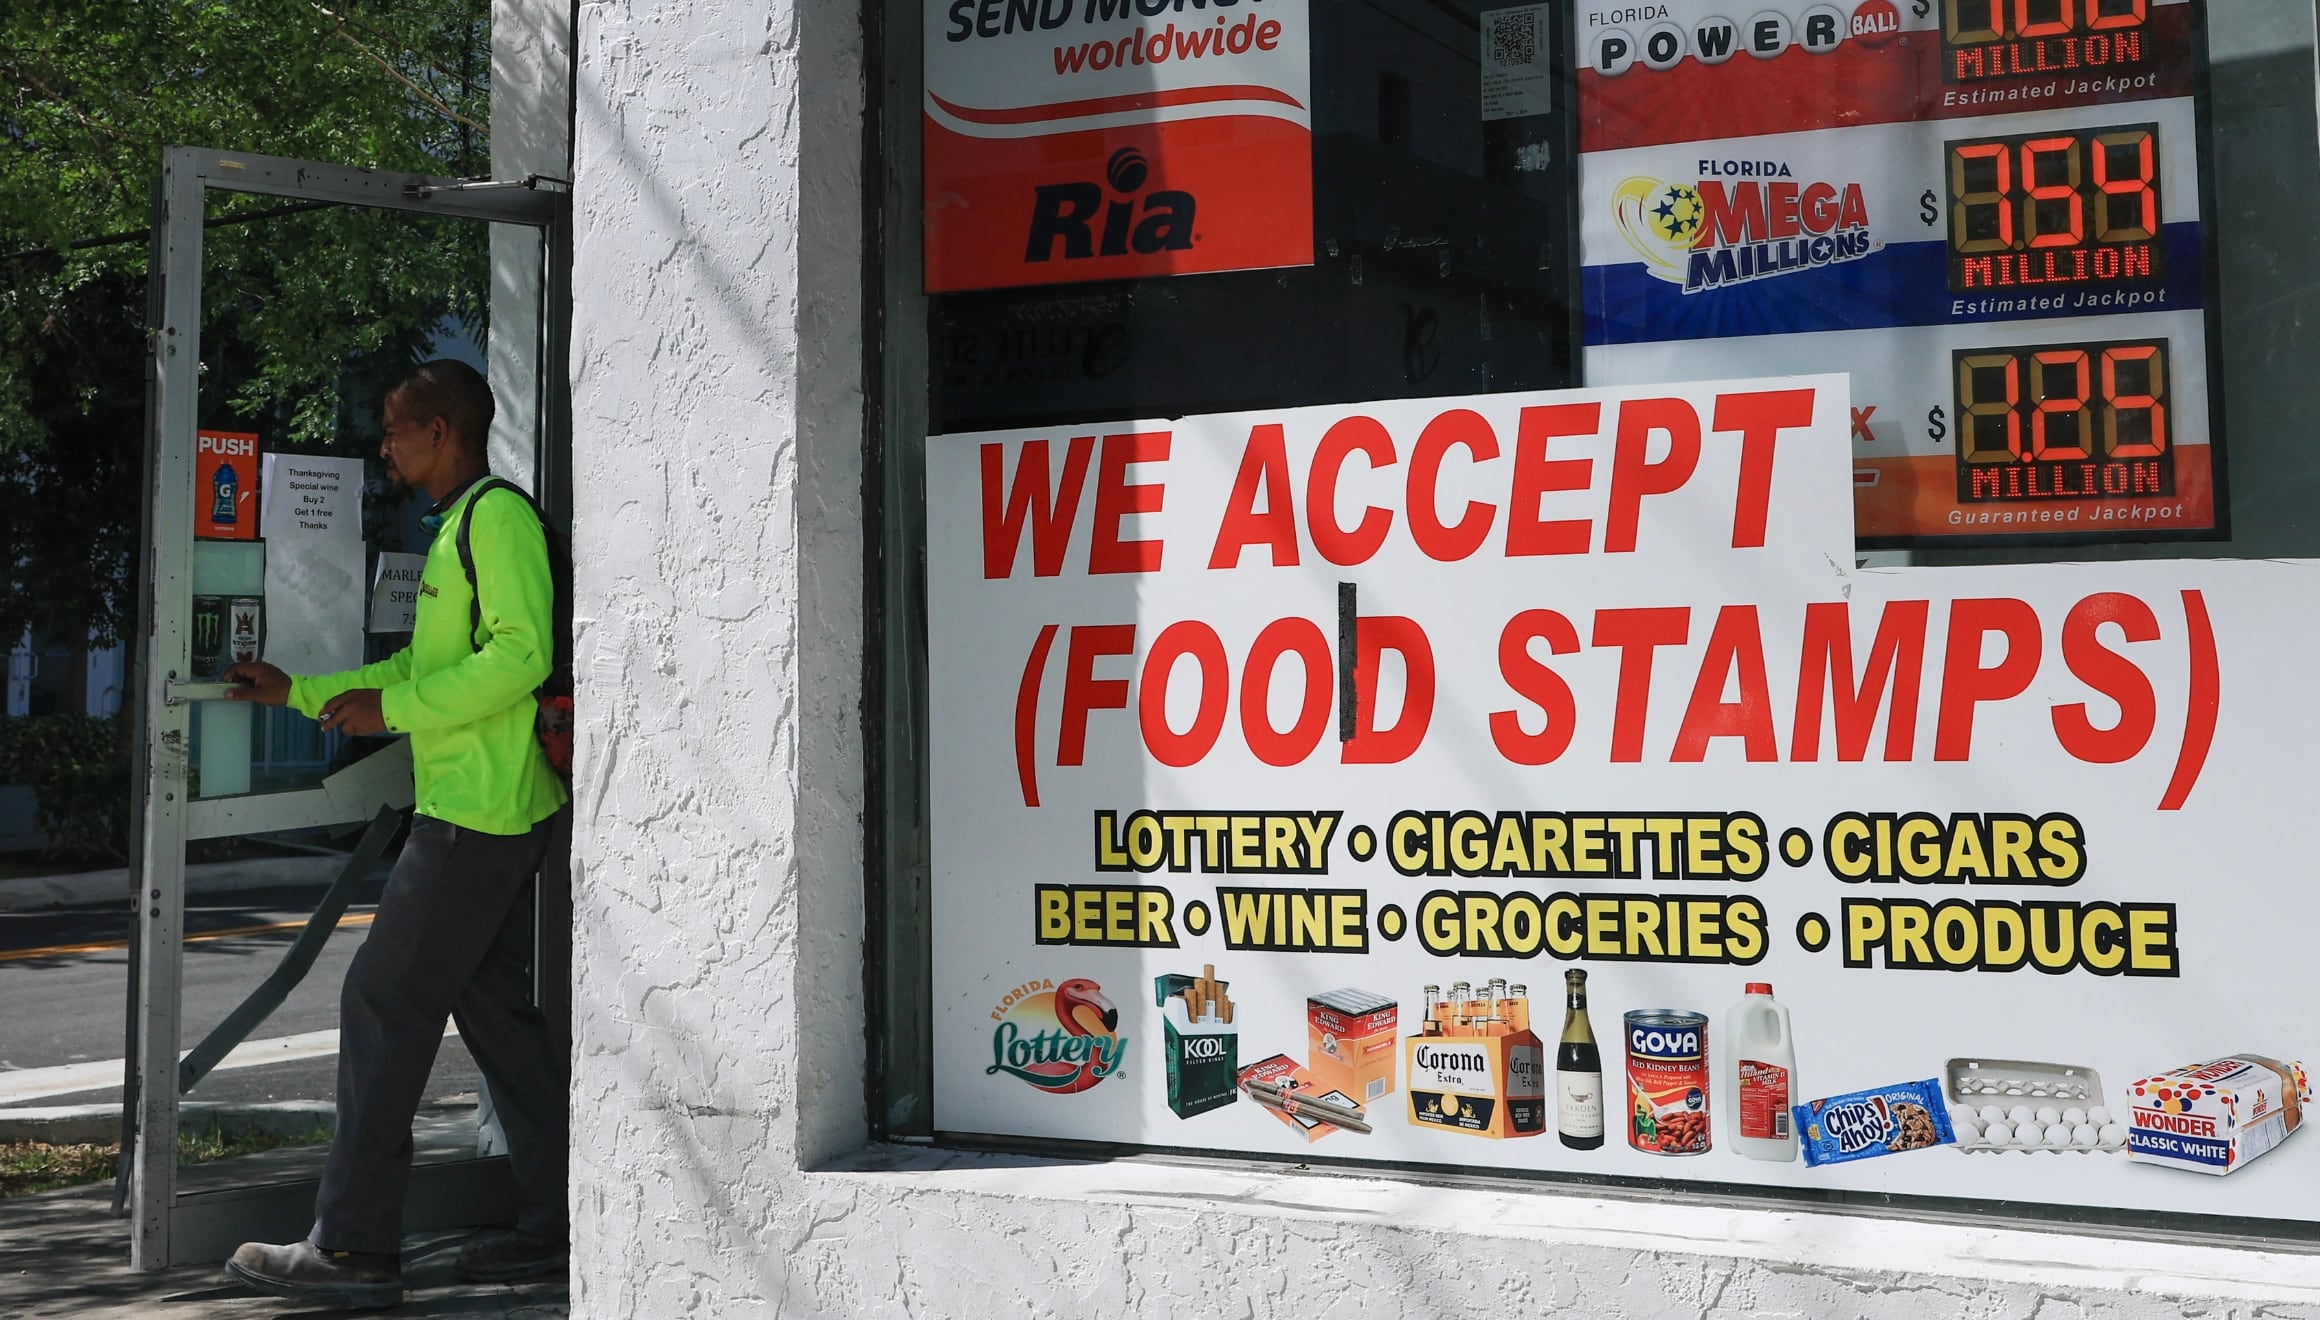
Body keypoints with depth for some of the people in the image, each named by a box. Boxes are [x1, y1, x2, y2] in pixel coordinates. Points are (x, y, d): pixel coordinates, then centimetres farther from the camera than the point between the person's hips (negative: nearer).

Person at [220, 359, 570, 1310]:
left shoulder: (498, 514, -11)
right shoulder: (462, 526, 21)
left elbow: (520, 654, -22)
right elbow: (424, 666, 27)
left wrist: (391, 710, -17)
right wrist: (300, 692, 24)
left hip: (479, 808, -10)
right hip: (490, 809, 10)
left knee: (384, 1004, -7)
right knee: (492, 1002, 11)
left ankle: (354, 1245, -1)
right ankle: (555, 1225, 16)